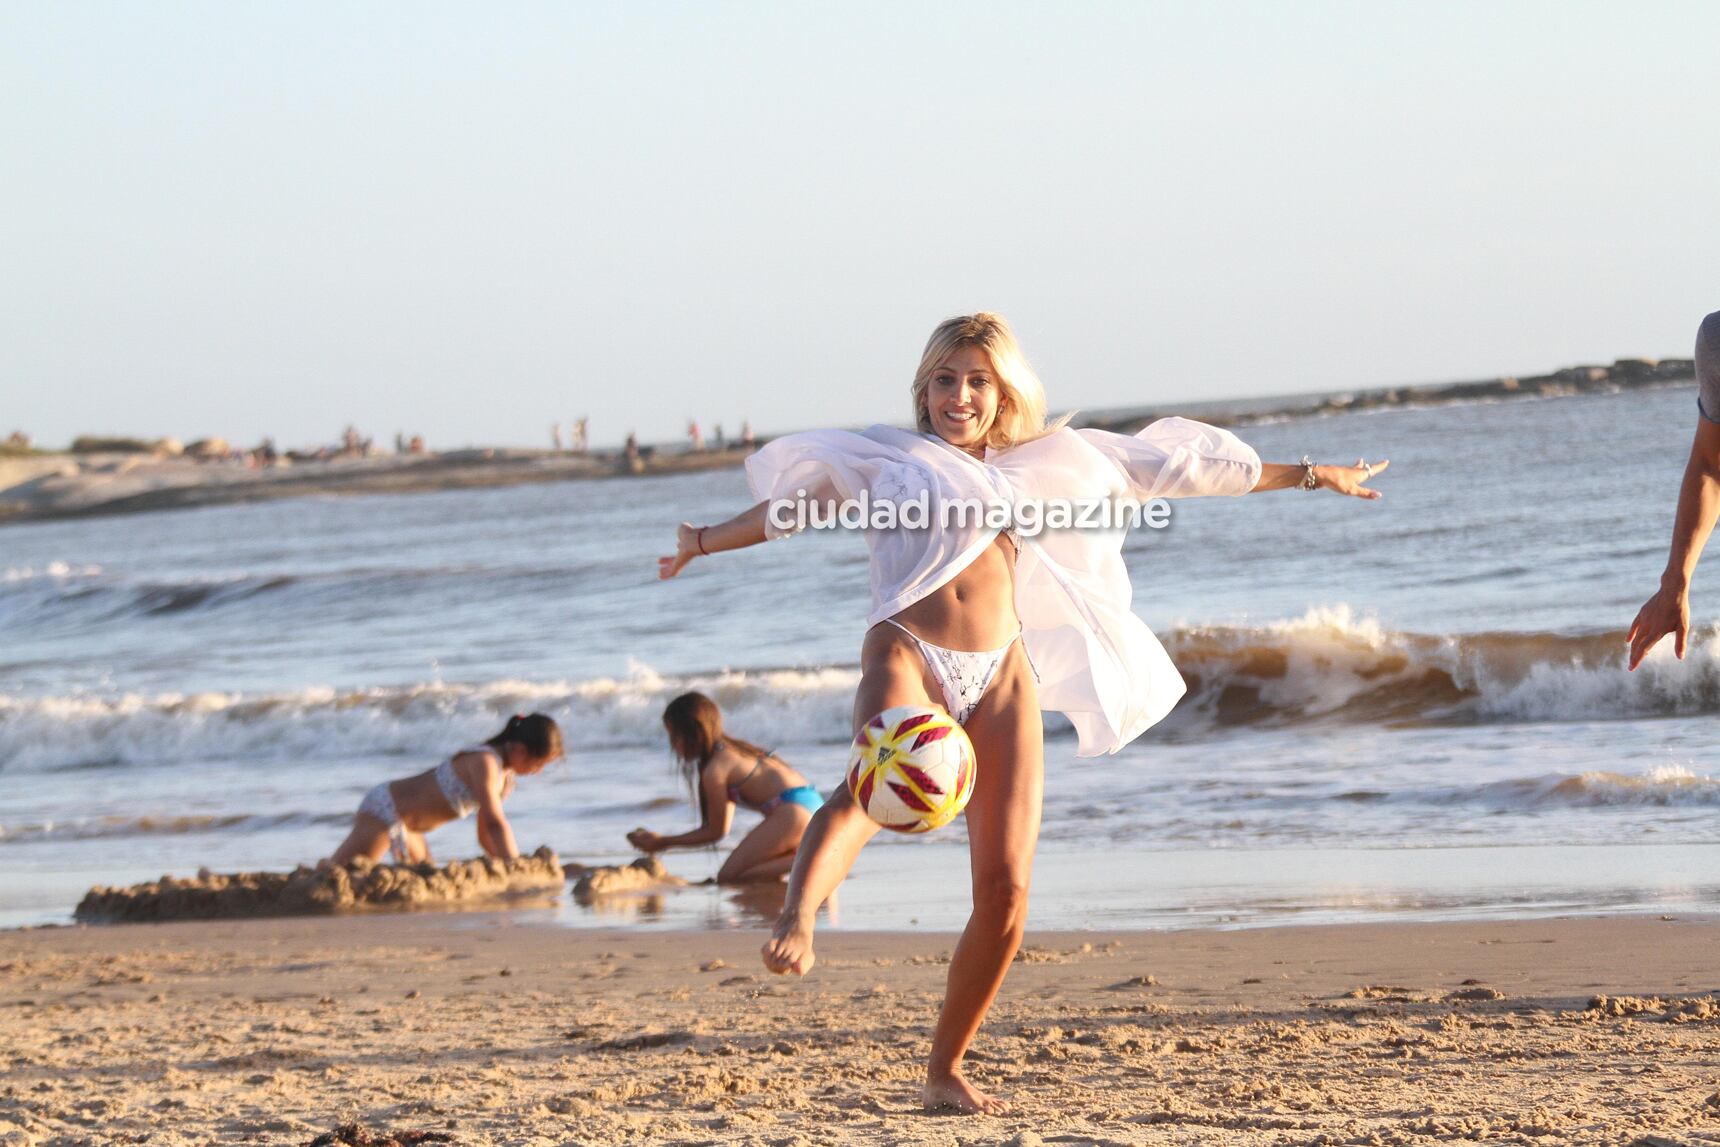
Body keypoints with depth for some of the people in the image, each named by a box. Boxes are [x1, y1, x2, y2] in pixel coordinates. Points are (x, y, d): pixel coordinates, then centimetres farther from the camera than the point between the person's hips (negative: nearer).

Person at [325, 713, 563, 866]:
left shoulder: (505, 779, 7)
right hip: (385, 809, -10)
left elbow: (486, 836, 14)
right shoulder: (484, 763, -24)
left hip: (404, 823, 10)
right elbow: (495, 823, -33)